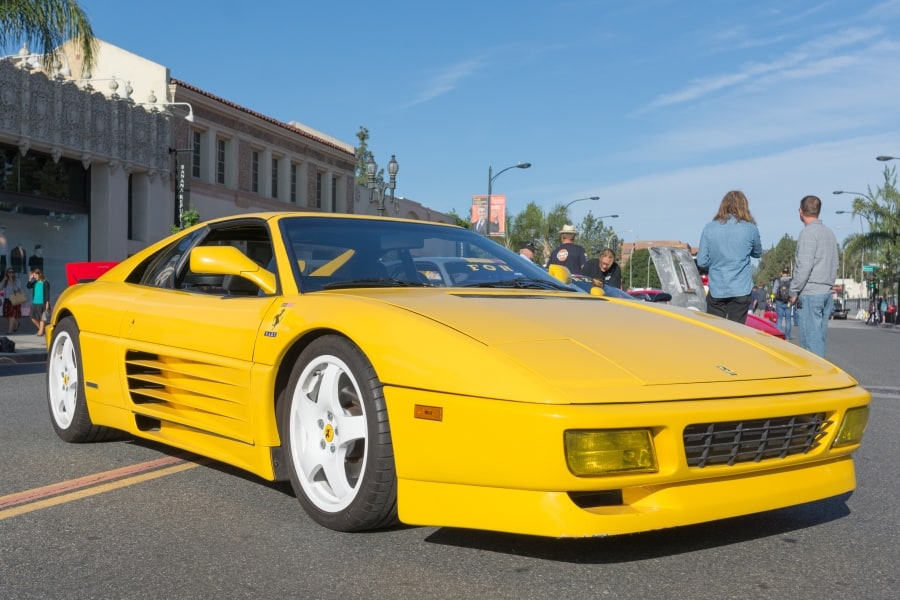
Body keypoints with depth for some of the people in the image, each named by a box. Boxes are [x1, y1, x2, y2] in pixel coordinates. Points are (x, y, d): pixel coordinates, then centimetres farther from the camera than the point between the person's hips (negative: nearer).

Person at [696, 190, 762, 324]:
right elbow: (757, 253, 15)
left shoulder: (709, 228, -2)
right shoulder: (750, 229, -3)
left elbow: (702, 262, 0)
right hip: (741, 290, -1)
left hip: (716, 290, 1)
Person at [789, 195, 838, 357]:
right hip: (827, 292, 8)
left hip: (810, 294, -8)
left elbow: (804, 266, -16)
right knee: (820, 337, 11)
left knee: (811, 339, -8)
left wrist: (794, 291, -9)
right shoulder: (830, 233, 16)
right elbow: (835, 266, 20)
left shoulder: (808, 233, -10)